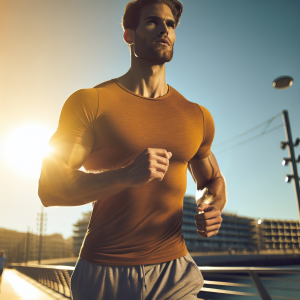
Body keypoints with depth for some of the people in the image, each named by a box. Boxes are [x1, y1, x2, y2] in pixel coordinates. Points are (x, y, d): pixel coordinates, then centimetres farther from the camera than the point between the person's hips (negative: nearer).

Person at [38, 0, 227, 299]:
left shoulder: (197, 116, 5)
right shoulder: (90, 102, -5)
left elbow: (213, 180, 20)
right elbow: (50, 189, -10)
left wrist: (212, 208, -3)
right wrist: (126, 176, -25)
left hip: (174, 272, 3)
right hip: (103, 274, -2)